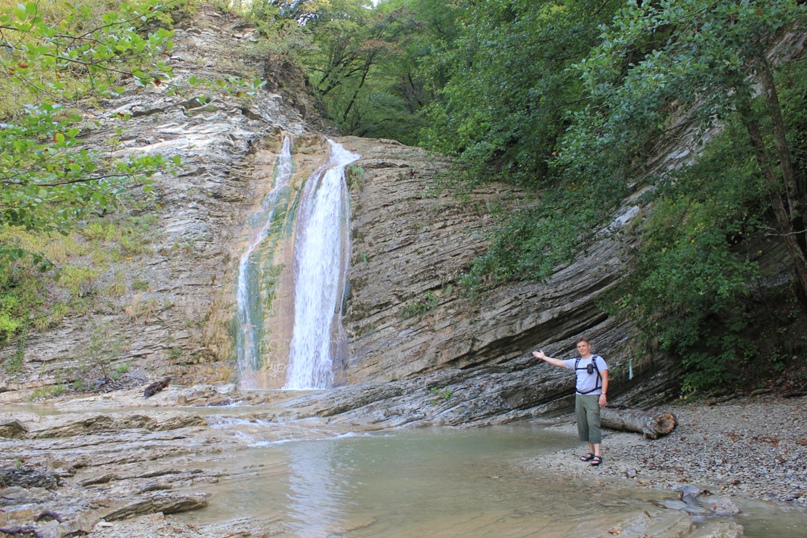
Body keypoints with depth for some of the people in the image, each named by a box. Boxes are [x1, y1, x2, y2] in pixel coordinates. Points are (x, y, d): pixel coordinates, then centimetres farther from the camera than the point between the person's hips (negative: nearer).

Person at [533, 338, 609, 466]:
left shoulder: (597, 359, -3)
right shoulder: (576, 362, 13)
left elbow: (605, 377, -8)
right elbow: (559, 362, 20)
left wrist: (603, 394, -17)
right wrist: (543, 357, 23)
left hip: (593, 397, -6)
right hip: (579, 396, 6)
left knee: (593, 424, -14)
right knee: (583, 425, 5)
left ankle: (598, 455, -17)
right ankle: (591, 451, 12)